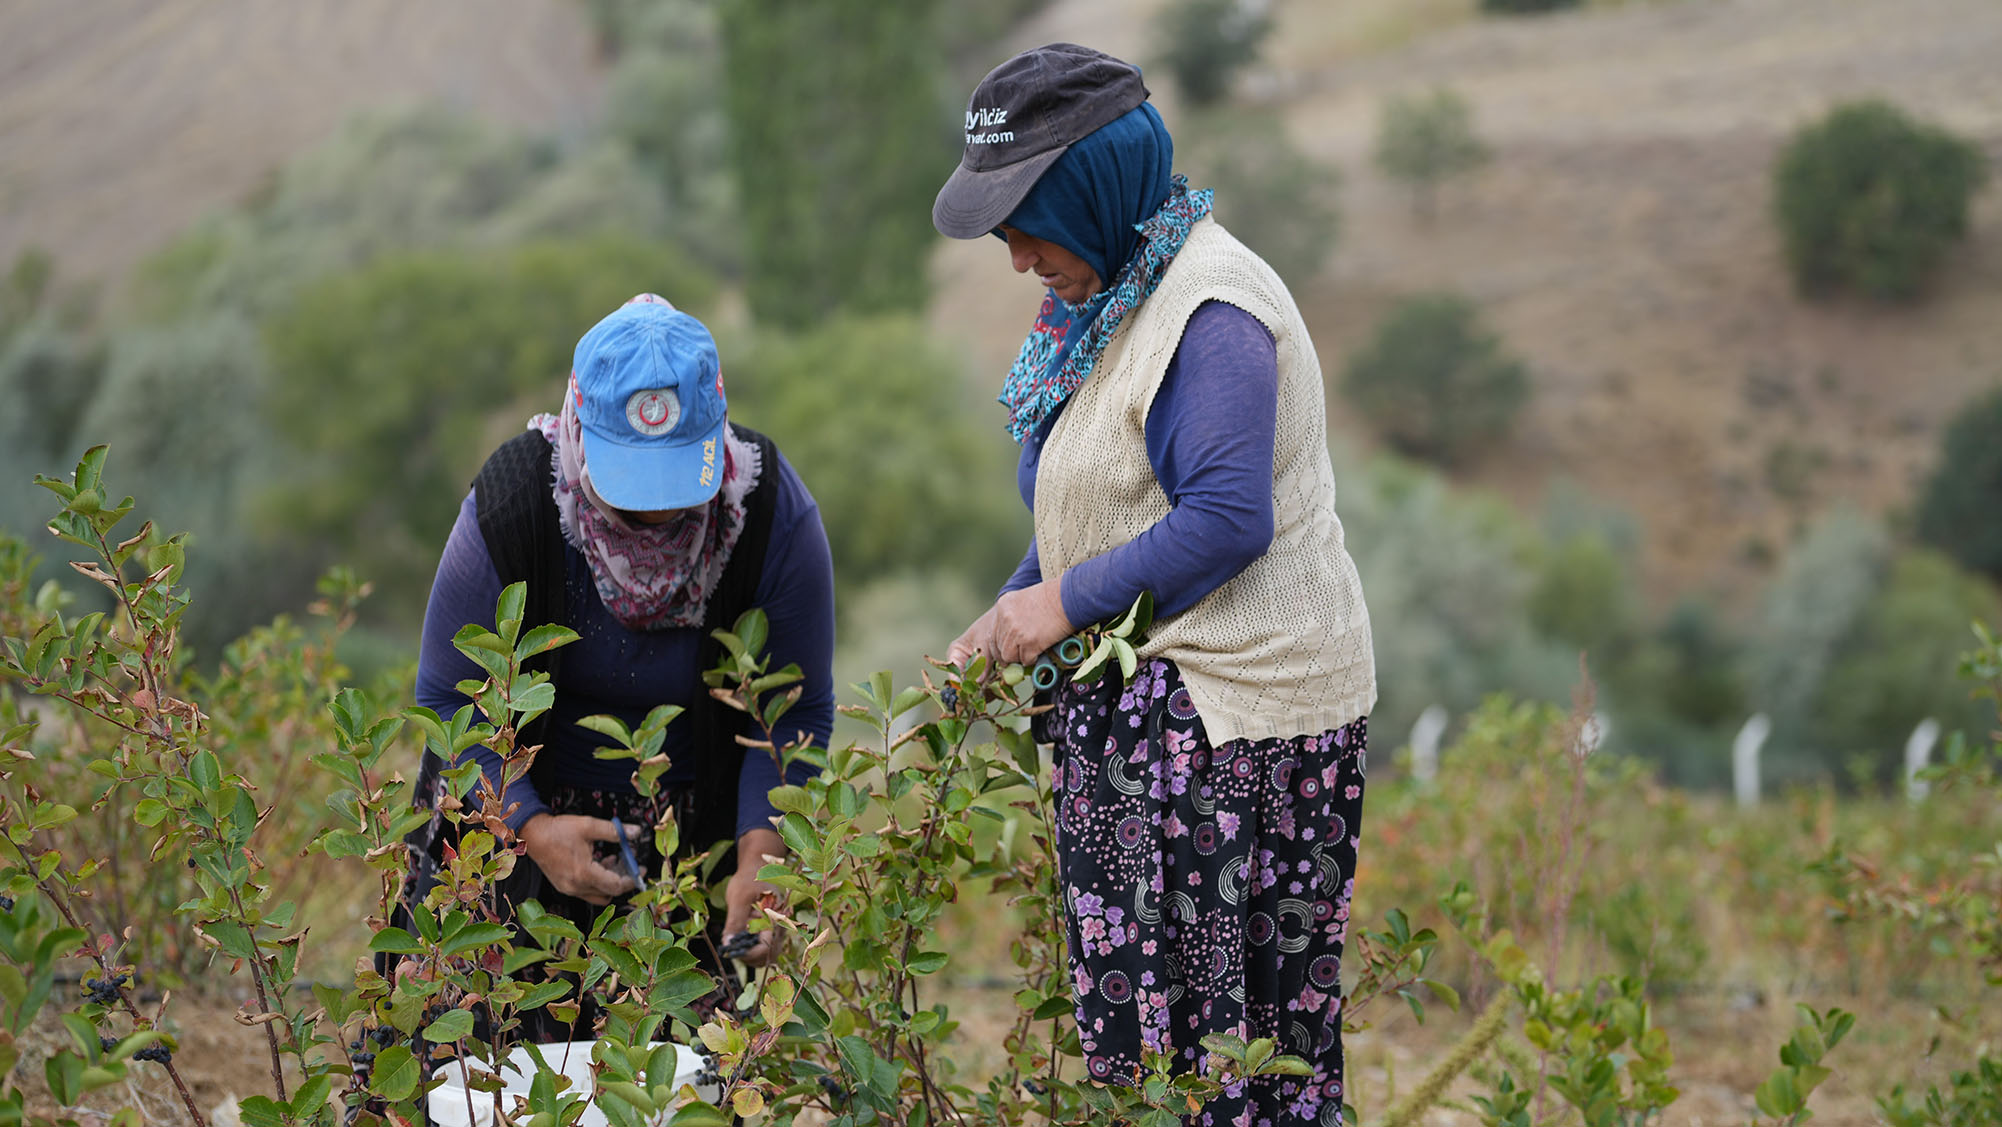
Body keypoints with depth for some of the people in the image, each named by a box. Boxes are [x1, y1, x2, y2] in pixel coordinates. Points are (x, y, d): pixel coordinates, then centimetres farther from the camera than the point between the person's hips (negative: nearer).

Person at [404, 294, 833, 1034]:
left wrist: (760, 861, -25)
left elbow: (796, 714, -11)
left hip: (699, 831, 1)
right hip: (529, 810, -1)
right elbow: (448, 702, -13)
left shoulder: (775, 515, -19)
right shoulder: (506, 508, -22)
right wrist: (532, 828, -27)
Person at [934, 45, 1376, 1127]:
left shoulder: (1210, 315, -18)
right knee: (1124, 996, 9)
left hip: (1232, 702, -10)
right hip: (1148, 689, 10)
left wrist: (1066, 601, -15)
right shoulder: (1109, 293, 15)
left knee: (1206, 1010, -7)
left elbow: (1225, 521, -24)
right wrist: (1008, 616, 12)